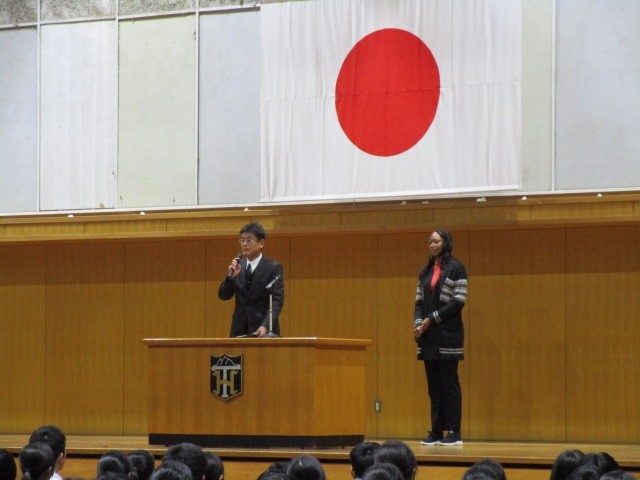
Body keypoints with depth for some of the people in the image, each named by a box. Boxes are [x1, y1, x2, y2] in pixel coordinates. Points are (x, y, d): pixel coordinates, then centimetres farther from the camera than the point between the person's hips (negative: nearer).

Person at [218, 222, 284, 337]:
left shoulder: (273, 268, -5)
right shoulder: (238, 266, 9)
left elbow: (277, 301, -11)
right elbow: (223, 296, 8)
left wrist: (265, 326, -25)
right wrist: (230, 277, -11)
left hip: (264, 331, -4)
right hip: (240, 330, 4)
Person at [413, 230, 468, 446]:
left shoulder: (456, 268, -4)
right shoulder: (425, 272, 15)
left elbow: (458, 301, -10)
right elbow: (419, 301, 15)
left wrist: (432, 319, -13)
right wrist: (418, 322, -4)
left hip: (447, 333, -6)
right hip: (428, 337, 6)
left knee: (449, 383, -5)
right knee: (433, 384, 6)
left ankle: (454, 432, -4)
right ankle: (436, 431, 8)